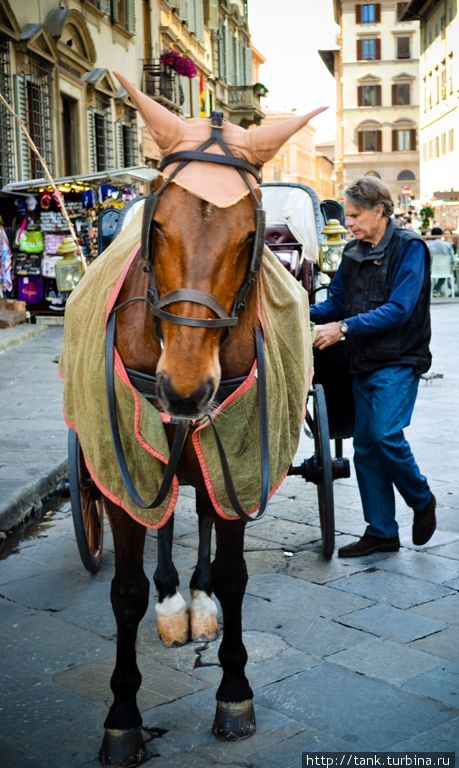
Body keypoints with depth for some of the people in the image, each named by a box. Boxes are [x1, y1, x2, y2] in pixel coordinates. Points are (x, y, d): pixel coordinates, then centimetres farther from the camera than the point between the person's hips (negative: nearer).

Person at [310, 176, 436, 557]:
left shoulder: (409, 248, -9)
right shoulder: (354, 252, 11)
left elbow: (398, 309, -20)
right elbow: (336, 302, 13)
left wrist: (343, 328, -25)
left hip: (399, 361, -7)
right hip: (364, 362, 7)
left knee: (386, 434, -20)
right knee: (365, 447, 6)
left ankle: (422, 500, 8)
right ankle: (381, 533, 15)